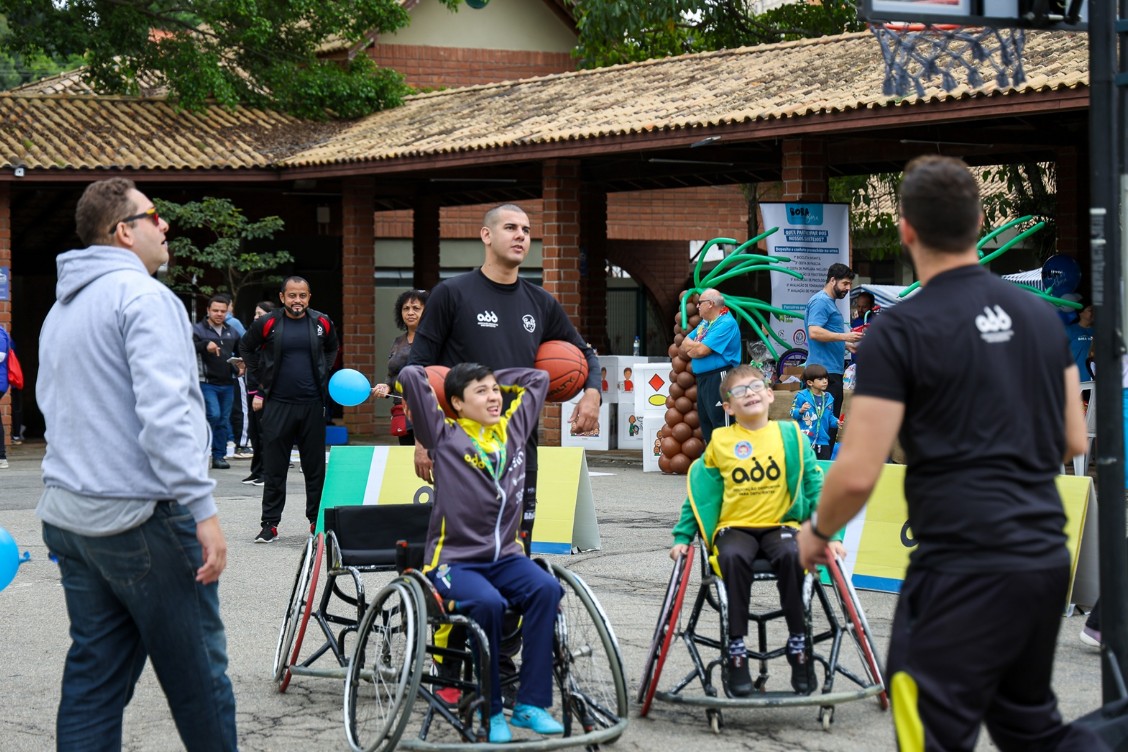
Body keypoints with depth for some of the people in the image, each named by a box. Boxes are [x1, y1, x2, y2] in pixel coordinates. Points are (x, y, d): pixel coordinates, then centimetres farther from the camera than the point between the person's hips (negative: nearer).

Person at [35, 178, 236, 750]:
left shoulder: (61, 309, 18)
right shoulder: (143, 297, -12)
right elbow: (165, 414, -22)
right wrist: (203, 510, -22)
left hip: (67, 515, 9)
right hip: (142, 519, -9)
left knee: (94, 675, 9)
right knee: (197, 671, 3)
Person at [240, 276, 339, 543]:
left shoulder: (321, 323, 3)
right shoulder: (267, 324, -3)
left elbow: (331, 350, 24)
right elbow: (246, 348, 13)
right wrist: (256, 389, 9)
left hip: (312, 404, 1)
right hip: (277, 404, -1)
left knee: (315, 467, 7)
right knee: (274, 469, 2)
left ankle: (317, 520, 17)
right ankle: (270, 524, 8)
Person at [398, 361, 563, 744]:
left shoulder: (513, 428, 13)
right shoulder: (445, 435, -1)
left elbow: (538, 378, 23)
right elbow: (409, 376, -10)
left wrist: (493, 378, 20)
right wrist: (448, 380, 9)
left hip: (504, 555, 4)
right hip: (453, 560, -4)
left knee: (546, 589, -26)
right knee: (488, 603, -34)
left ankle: (531, 703, -22)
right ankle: (490, 712, -17)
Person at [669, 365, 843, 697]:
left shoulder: (789, 435, 3)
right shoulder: (719, 442, 4)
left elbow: (815, 485, 3)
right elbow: (699, 494, 12)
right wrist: (682, 537, 5)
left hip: (779, 523, 0)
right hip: (734, 527, 0)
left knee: (791, 554, -33)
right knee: (733, 557, -34)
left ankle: (798, 645, -17)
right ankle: (736, 651, -25)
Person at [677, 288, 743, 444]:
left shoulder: (726, 323, -12)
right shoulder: (704, 323, 19)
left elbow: (700, 351, -18)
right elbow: (682, 347, 17)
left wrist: (691, 346, 3)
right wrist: (695, 347, -4)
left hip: (719, 380, -10)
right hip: (702, 379, 10)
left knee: (721, 426, -12)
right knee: (706, 425, 14)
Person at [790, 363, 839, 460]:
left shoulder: (828, 398, 8)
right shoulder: (801, 396, -7)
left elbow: (830, 417, 16)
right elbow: (793, 414, -4)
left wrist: (836, 422, -4)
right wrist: (801, 411, -24)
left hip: (823, 440, 5)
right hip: (805, 440, -5)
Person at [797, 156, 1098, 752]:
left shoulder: (899, 332, -11)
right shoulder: (1041, 315, 9)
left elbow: (858, 473, -12)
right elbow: (1073, 442, 16)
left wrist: (817, 530, 7)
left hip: (963, 567, -7)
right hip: (1047, 557, 7)